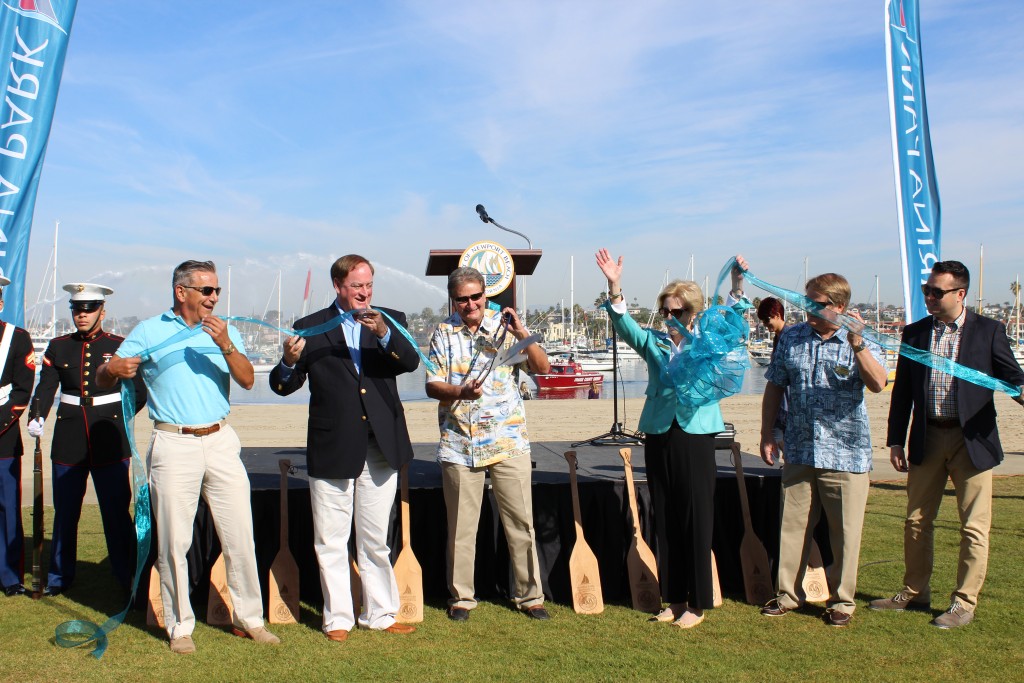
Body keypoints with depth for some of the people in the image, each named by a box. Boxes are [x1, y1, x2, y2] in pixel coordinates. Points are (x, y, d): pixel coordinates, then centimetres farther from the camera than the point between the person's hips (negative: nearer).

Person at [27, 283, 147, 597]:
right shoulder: (58, 347, 7)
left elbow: (140, 391, 6)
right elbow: (45, 387, -3)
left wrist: (118, 417, -2)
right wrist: (38, 418, -19)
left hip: (110, 443, -2)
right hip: (68, 442, 2)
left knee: (117, 513, 2)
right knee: (64, 513, 11)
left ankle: (128, 579, 11)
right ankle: (59, 577, 26)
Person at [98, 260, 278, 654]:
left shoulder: (225, 331, 10)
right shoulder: (150, 331, 3)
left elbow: (247, 380, -3)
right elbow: (102, 380, 2)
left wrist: (226, 345, -19)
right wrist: (114, 369, -22)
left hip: (221, 441, 3)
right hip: (174, 446, -2)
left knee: (240, 535, 5)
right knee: (174, 541, 1)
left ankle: (248, 619, 18)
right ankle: (180, 626, 15)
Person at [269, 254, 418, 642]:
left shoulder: (389, 320, 6)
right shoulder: (311, 328, 3)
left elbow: (410, 361, -12)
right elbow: (282, 386, 0)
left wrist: (383, 333, -29)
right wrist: (290, 362, -22)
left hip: (381, 448, 1)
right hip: (332, 450, -1)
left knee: (376, 540, 12)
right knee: (331, 542, 6)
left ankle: (380, 614, 24)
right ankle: (338, 619, 20)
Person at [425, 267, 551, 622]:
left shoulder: (504, 325, 3)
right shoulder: (444, 332, 4)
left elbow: (542, 367, -2)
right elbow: (432, 385, 0)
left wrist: (522, 335, -17)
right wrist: (459, 391, -20)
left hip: (508, 440, 0)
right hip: (459, 443, 0)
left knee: (521, 522, 4)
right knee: (461, 527, 7)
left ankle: (530, 595, 18)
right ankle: (461, 597, 22)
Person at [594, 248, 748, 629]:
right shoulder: (653, 342, 9)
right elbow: (624, 325, -5)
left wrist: (737, 287, -25)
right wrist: (614, 288, -20)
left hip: (696, 437, -2)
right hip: (658, 437, 3)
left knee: (697, 522, 2)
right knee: (665, 522, 9)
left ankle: (698, 604, 14)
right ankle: (675, 599, 22)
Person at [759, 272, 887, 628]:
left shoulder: (860, 343, -4)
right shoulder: (792, 338, 5)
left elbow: (877, 384, -23)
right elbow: (774, 387, 11)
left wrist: (856, 343, -33)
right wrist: (767, 433, 7)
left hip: (846, 454, -3)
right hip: (799, 451, 3)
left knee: (845, 532, 5)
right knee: (792, 525, 11)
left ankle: (842, 600, 22)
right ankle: (788, 593, 26)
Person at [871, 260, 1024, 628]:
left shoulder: (988, 331, -3)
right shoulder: (914, 333, 6)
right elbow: (902, 391, 8)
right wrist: (896, 440, 6)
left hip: (971, 438, -3)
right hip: (927, 439, 4)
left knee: (973, 526, 2)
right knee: (917, 521, 12)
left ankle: (964, 602, 15)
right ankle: (915, 592, 27)